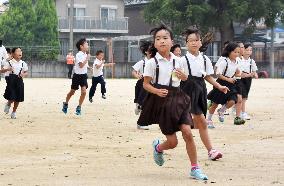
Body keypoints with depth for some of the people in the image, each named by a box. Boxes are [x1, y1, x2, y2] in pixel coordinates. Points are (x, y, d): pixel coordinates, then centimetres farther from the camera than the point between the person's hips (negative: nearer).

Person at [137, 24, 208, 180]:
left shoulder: (177, 61, 6)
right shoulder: (152, 62, -6)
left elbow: (184, 80, 20)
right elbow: (146, 84, -4)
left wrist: (183, 77, -4)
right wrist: (156, 91, -23)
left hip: (177, 99, 3)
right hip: (161, 101, -3)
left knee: (187, 132, -13)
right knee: (172, 142, -2)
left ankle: (195, 168, -3)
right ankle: (158, 147, 35)